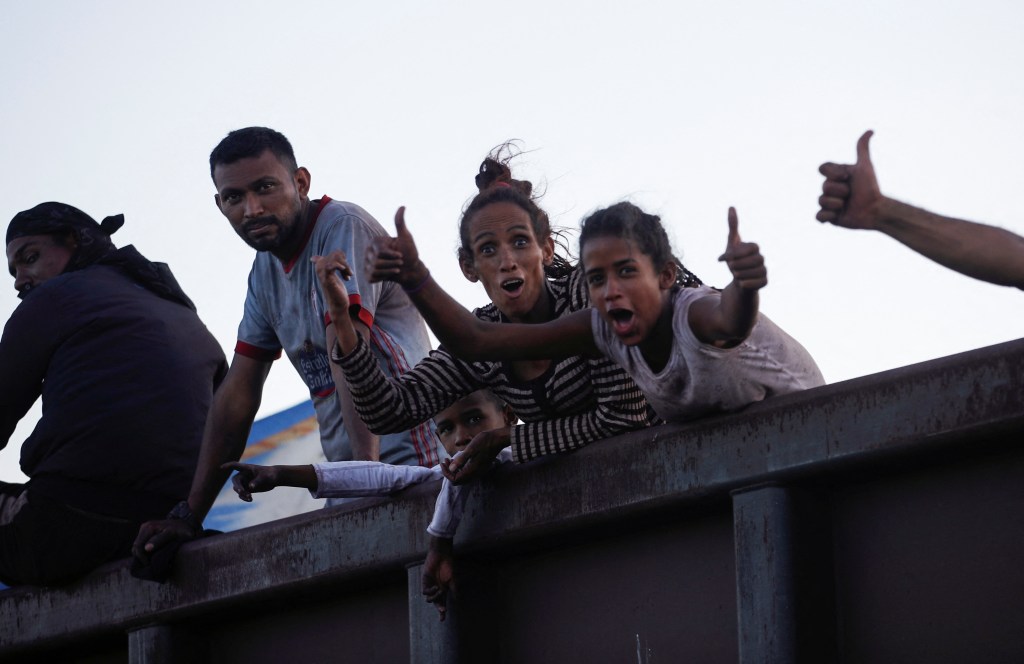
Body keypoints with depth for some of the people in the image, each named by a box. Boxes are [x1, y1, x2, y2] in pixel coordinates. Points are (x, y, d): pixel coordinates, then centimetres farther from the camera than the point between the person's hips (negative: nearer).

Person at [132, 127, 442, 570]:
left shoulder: (343, 228, -9)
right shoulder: (266, 270, 16)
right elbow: (239, 392, 16)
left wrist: (367, 465, -33)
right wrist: (189, 514, 11)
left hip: (400, 463, -7)